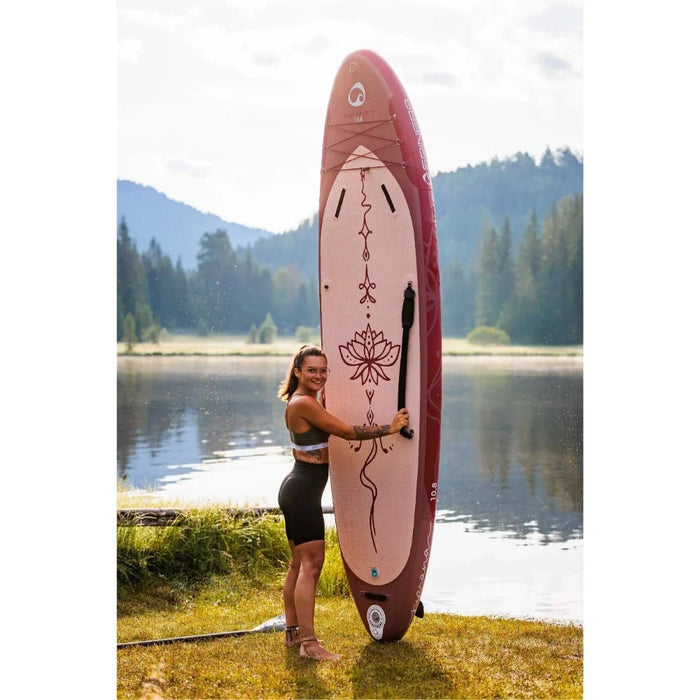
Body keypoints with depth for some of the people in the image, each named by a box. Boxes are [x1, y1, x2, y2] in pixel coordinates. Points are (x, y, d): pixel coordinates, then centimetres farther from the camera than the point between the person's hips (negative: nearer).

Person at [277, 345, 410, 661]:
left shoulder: (302, 401, 12)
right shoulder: (304, 403, -18)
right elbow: (347, 432, -18)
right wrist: (389, 428, -12)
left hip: (297, 490, 11)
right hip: (303, 492, -11)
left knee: (299, 563, 17)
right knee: (311, 564, -10)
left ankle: (292, 631, 26)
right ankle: (308, 642, -10)